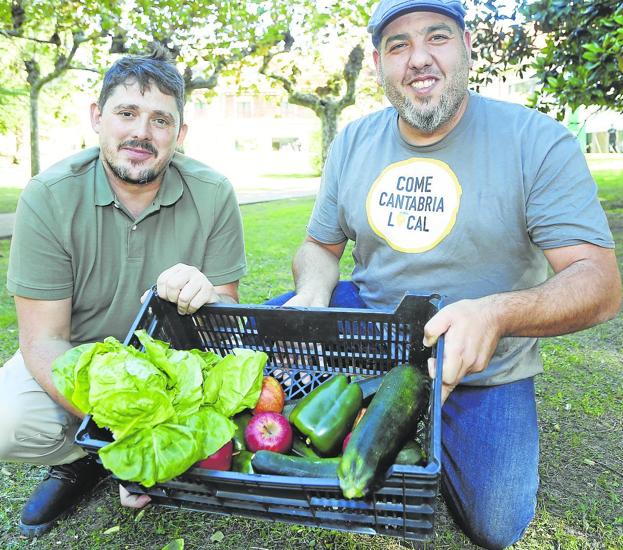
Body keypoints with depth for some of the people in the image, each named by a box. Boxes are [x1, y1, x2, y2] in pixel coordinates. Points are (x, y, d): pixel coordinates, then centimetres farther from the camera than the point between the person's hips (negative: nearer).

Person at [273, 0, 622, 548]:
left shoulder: (538, 141, -13)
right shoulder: (352, 143, 0)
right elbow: (320, 246, 7)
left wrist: (496, 313, -39)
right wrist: (314, 293, -18)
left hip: (483, 365, -3)